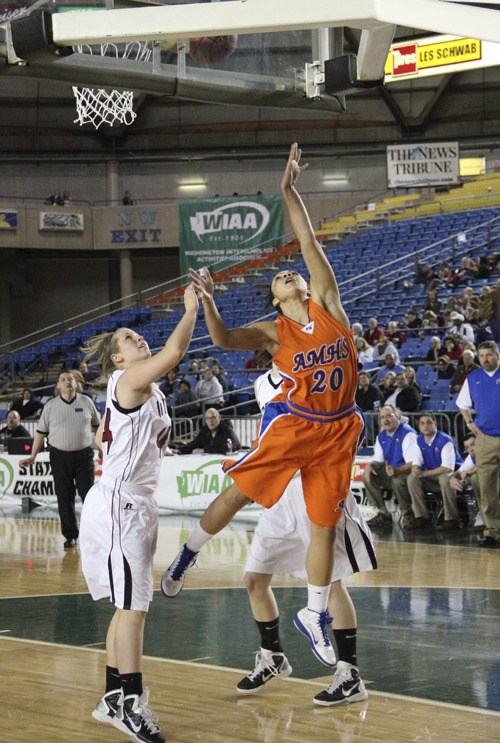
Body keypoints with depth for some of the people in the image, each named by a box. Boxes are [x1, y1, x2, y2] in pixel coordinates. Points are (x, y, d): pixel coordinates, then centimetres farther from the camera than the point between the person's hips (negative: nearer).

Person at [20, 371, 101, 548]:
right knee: (64, 498, 4)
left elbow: (97, 426, 12)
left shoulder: (86, 402, 2)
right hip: (59, 456, 1)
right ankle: (70, 536, 12)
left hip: (83, 455, -1)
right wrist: (33, 456, 1)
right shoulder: (51, 406, 1)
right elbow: (41, 432, 5)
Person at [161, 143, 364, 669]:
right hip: (291, 423, -2)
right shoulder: (272, 331, -1)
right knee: (237, 493, -3)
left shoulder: (328, 305, 5)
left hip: (338, 429, 2)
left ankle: (314, 615, 18)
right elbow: (223, 339, -16)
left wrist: (290, 192, 0)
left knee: (325, 524, 6)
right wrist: (207, 303, -32)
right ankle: (187, 555, 22)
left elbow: (309, 244, 2)